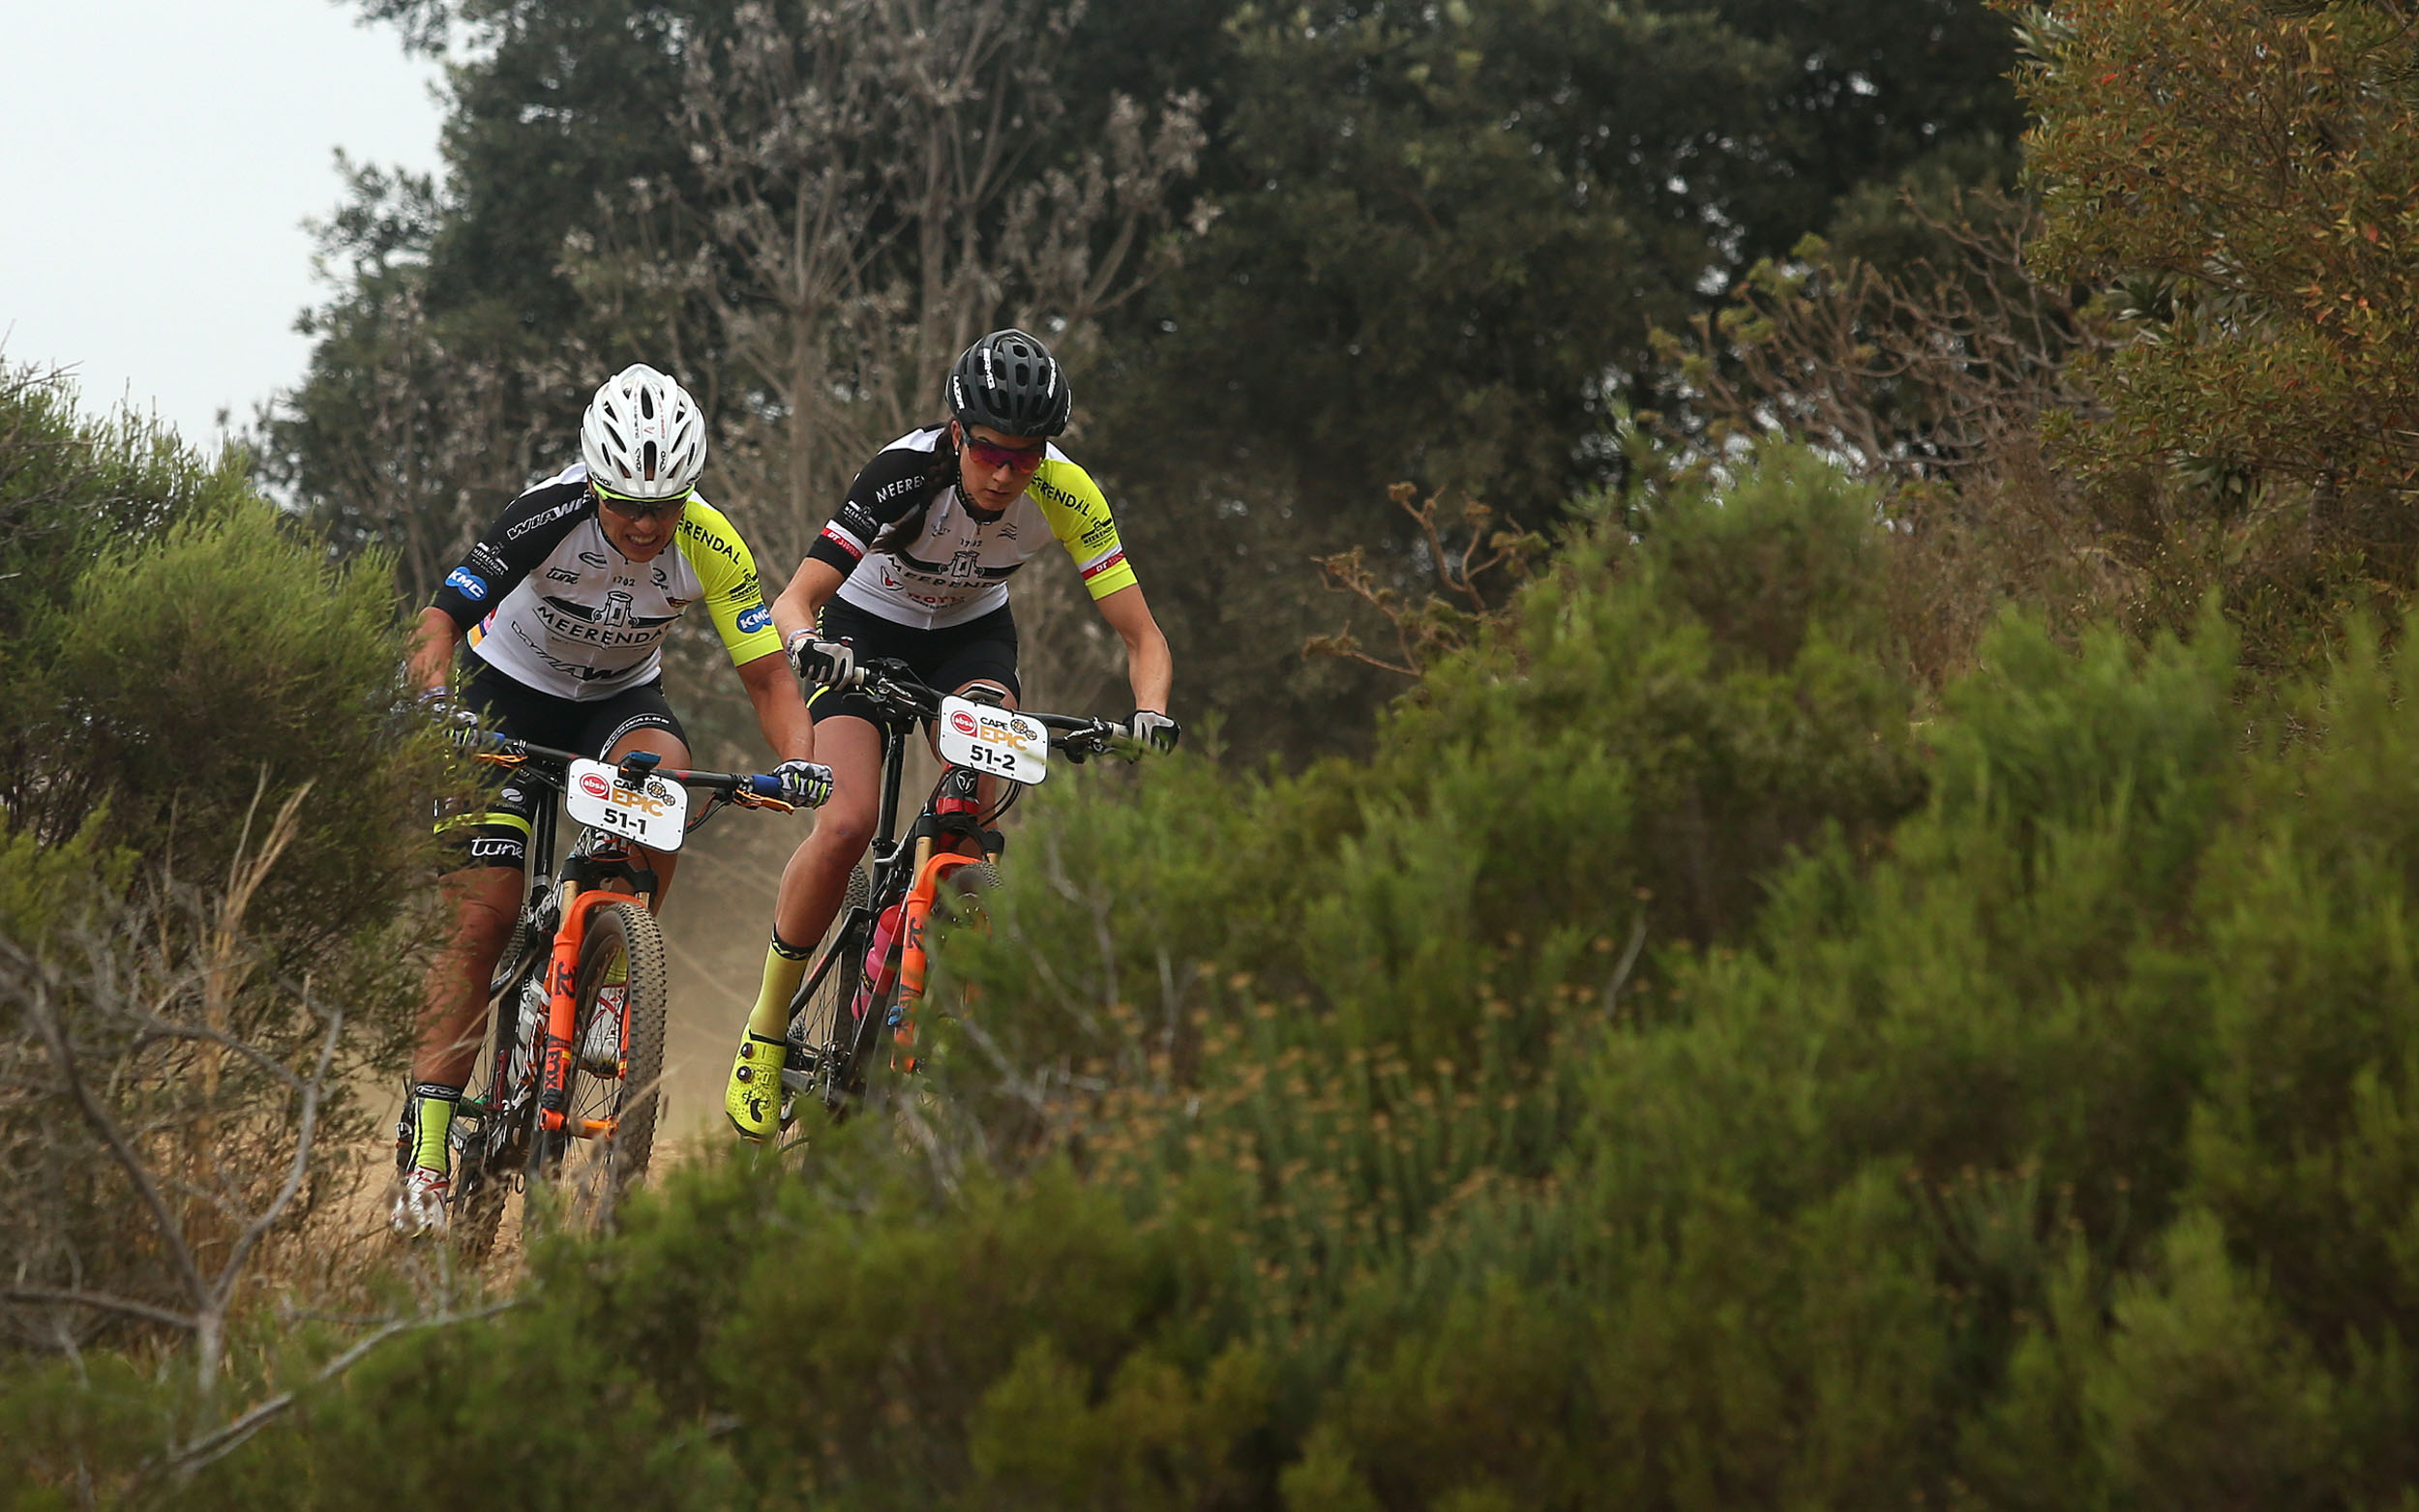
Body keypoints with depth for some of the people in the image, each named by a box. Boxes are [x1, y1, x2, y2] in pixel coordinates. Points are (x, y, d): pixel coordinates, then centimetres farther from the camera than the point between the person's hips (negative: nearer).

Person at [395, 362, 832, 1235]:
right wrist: (437, 702, -45)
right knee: (481, 912, -12)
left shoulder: (710, 547, -24)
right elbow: (440, 620, -27)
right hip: (509, 696, -2)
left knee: (663, 775, -33)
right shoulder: (548, 518, -30)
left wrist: (797, 760, -37)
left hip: (620, 699, 2)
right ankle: (426, 1147, -8)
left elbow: (766, 674, -19)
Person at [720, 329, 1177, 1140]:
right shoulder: (905, 474, -33)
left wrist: (1149, 712, -43)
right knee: (848, 824, -22)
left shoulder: (1065, 493, -26)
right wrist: (809, 642, -59)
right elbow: (795, 599, -36)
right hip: (867, 630, -2)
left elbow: (1141, 634, -22)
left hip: (972, 635, 2)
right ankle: (767, 1032, -6)